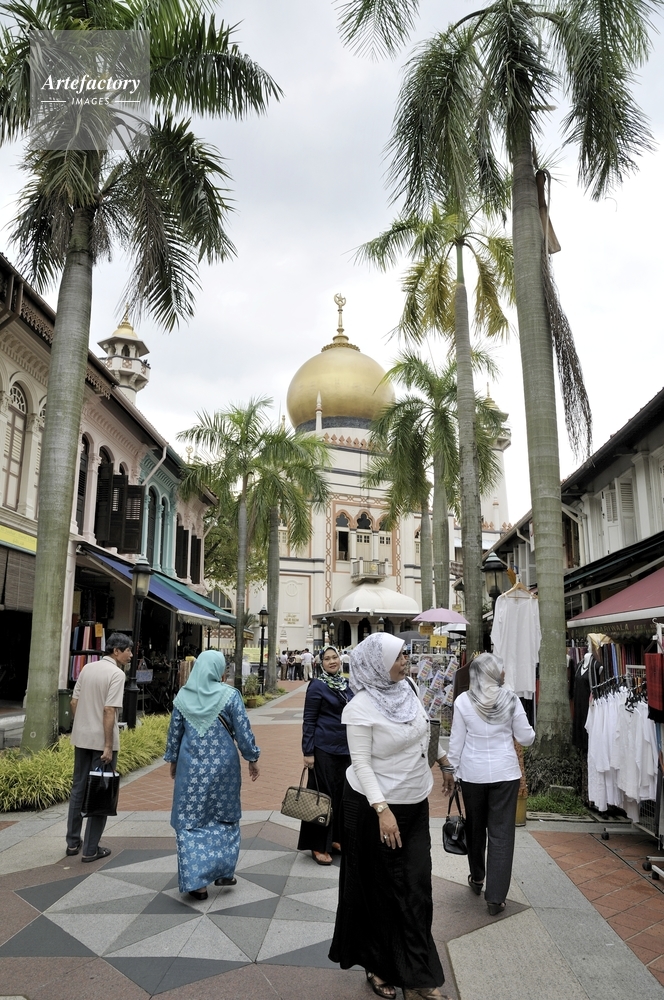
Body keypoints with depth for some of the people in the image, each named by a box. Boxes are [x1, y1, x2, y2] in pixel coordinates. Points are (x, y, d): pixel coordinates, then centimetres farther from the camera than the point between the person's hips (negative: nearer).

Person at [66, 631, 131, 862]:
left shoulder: (87, 668, 6)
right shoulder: (116, 674, -15)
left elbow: (74, 701, 9)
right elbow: (109, 711, -20)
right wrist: (108, 746, -18)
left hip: (81, 737, 7)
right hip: (101, 741, -7)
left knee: (79, 788, 17)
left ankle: (72, 842, 25)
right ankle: (90, 849, 9)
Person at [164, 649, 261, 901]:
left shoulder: (183, 696, -3)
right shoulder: (230, 695, -11)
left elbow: (174, 732, 5)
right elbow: (243, 732, -8)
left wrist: (172, 760, 19)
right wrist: (253, 759, 4)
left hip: (191, 766, 1)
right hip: (223, 765, -1)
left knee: (190, 822, 10)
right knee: (224, 818, 18)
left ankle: (195, 880, 11)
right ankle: (223, 871, 23)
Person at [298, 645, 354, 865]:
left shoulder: (347, 684, 7)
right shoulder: (317, 686, -11)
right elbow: (308, 721, -10)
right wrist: (308, 752, -13)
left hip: (345, 747, 6)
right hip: (324, 748, -6)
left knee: (342, 792, 12)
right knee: (324, 794, 2)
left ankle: (335, 837, 27)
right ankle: (318, 846, 13)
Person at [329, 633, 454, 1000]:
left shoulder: (406, 690, -2)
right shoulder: (360, 708, -21)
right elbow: (361, 764, -21)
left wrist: (444, 763, 24)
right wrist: (382, 809, -29)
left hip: (415, 804, 5)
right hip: (376, 805, -5)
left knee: (416, 886, 6)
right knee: (380, 888, 11)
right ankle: (377, 964, 32)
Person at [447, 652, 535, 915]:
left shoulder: (463, 701, -7)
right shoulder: (510, 700, -8)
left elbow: (456, 741, -3)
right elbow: (526, 738, 0)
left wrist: (453, 770, 8)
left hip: (472, 774, 1)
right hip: (505, 772, -1)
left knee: (475, 827, 19)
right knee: (501, 832, 5)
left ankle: (477, 878, 37)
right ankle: (495, 897, 7)